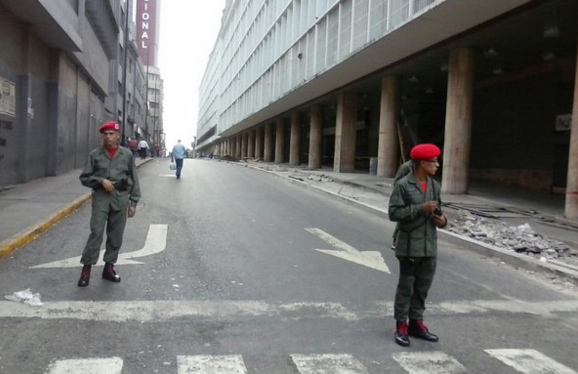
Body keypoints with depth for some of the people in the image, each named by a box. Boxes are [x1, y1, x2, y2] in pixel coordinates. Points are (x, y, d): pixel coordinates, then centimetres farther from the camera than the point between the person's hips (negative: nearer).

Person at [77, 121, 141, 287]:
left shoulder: (127, 154, 5)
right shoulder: (95, 155, 3)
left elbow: (133, 179, 8)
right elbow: (84, 178, 6)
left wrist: (133, 202, 4)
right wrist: (101, 181, -12)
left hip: (121, 198, 1)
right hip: (101, 197, -1)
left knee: (116, 235, 5)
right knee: (96, 232, -10)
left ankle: (109, 267, 17)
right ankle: (86, 267, -2)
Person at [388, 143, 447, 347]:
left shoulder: (435, 186, 8)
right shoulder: (403, 185, -10)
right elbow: (394, 213, -14)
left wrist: (442, 220, -3)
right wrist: (420, 209, -21)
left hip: (430, 246, 6)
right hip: (410, 245, -6)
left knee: (423, 287, 13)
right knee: (406, 286, 3)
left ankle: (416, 322, 26)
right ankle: (401, 326, 14)